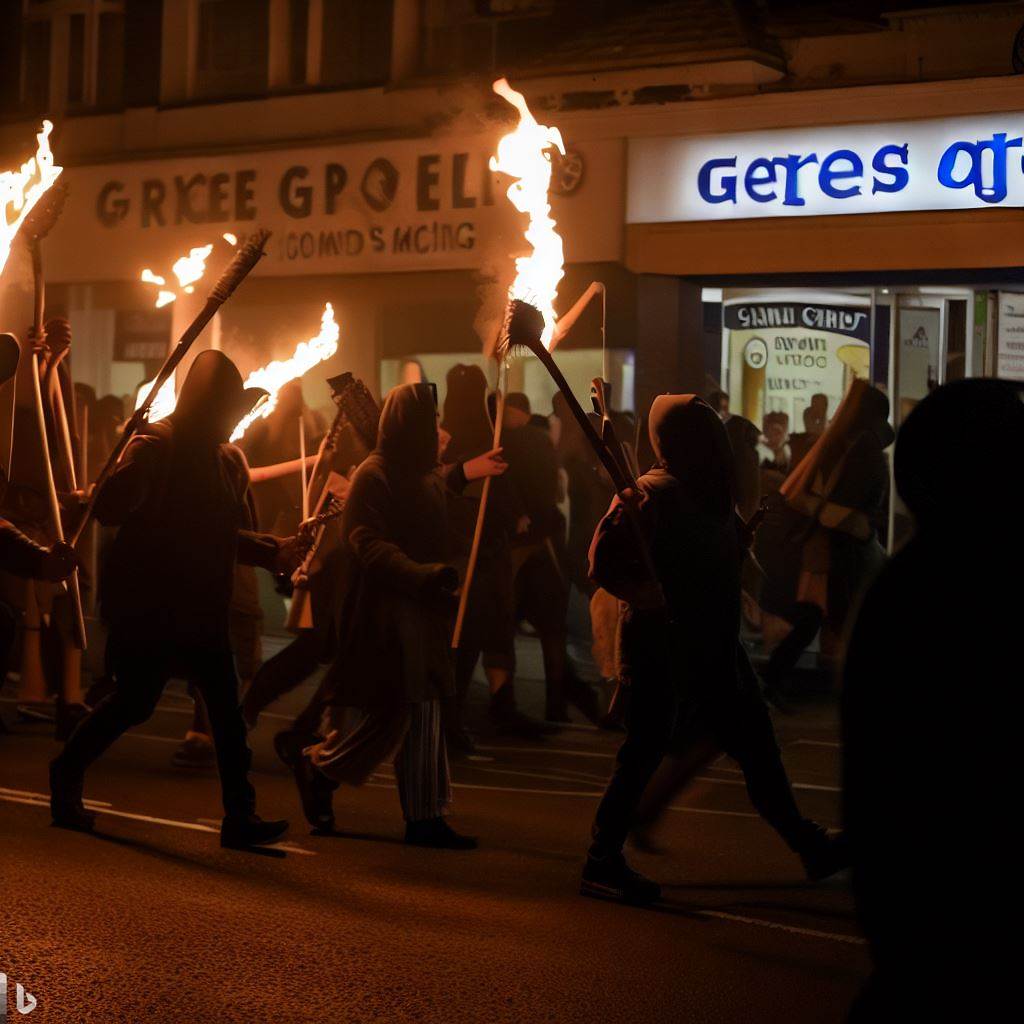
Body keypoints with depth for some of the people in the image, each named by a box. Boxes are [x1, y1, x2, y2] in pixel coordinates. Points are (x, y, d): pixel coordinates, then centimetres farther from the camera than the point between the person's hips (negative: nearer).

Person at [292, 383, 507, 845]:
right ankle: (318, 769, 16)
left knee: (423, 715, 8)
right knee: (393, 714, -7)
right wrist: (424, 575, -33)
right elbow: (368, 545, -22)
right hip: (384, 614, -9)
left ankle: (426, 819, 12)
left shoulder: (422, 475, 12)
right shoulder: (374, 475, -14)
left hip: (419, 613, 9)